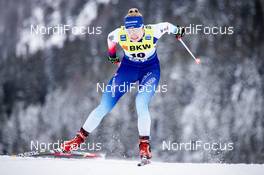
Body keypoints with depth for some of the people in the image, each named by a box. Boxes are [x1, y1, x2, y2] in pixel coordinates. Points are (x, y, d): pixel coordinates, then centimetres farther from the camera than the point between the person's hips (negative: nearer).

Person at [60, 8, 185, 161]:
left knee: (141, 103, -28)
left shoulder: (152, 32, -30)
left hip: (150, 69, -2)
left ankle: (145, 145, -16)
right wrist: (112, 55, 17)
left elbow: (167, 26, -8)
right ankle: (80, 138, 10)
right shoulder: (120, 34, -25)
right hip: (128, 68, 2)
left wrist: (177, 31, 14)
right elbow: (110, 37, 0)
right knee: (104, 107, -3)